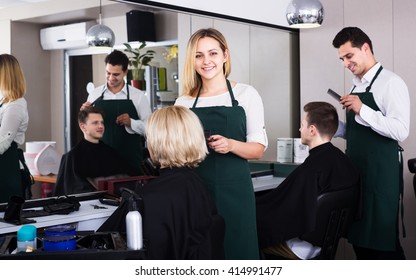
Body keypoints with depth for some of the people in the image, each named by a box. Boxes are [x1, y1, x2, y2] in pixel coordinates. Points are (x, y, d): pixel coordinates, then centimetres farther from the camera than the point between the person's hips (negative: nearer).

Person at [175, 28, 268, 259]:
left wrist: (231, 145, -17)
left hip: (234, 189, -1)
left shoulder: (246, 94, 1)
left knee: (236, 250, 3)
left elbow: (258, 149, 0)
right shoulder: (183, 102, 7)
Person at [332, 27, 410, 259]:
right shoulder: (357, 86, 14)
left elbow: (401, 131, -21)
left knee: (383, 241, -1)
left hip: (381, 175, -8)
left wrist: (362, 110, -26)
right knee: (360, 237, 14)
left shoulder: (391, 82, -11)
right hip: (356, 173, 8)